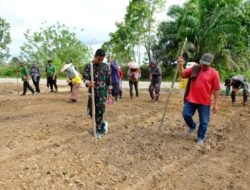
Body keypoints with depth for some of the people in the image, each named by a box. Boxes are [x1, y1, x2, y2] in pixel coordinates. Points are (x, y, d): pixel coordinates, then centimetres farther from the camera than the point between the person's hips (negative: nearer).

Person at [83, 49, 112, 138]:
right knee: (90, 111, 3)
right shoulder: (88, 66, 0)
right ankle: (103, 124, 24)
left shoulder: (106, 66, 1)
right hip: (92, 92, 2)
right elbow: (85, 78, -7)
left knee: (99, 111, -8)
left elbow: (109, 80, 5)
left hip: (102, 92, -2)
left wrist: (109, 92, 6)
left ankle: (98, 128, 10)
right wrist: (88, 83, -30)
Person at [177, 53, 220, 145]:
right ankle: (192, 126, 36)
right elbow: (183, 74, 7)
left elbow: (216, 89, -6)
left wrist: (215, 104, -7)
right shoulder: (194, 69, 3)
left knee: (204, 121, 6)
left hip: (204, 102, -3)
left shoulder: (214, 73, -8)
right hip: (191, 99, 3)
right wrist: (180, 65, -10)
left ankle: (201, 138, 26)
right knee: (186, 114, 6)